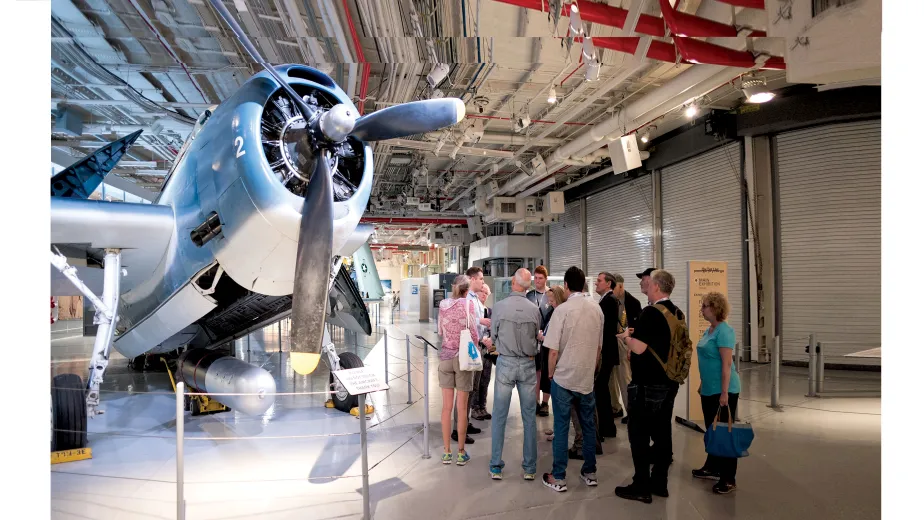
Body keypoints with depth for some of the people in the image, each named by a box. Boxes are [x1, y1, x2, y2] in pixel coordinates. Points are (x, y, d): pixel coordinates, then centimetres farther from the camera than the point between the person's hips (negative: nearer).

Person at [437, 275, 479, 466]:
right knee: (462, 408, 5)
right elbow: (473, 333, -9)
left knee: (447, 406, 8)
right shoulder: (468, 304, -9)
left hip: (445, 357, 3)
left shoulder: (443, 305, 2)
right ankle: (461, 453, 12)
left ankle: (446, 452, 14)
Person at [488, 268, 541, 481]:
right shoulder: (534, 309, -7)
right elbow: (536, 338, 3)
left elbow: (493, 335, 0)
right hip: (528, 364, 1)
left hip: (506, 362, -1)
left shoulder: (500, 306, -11)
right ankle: (529, 468, 17)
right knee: (529, 417, 10)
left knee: (499, 416, 8)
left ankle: (496, 467, 14)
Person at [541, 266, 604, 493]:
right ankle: (590, 472, 26)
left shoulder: (563, 310, -15)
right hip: (587, 378, 4)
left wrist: (550, 374, 2)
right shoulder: (596, 308, 0)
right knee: (588, 425, 16)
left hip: (564, 377, -4)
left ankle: (558, 478, 12)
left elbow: (553, 350, -14)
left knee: (561, 427, 4)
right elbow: (599, 346, 8)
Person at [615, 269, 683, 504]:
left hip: (646, 383, -8)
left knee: (639, 434, 2)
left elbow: (639, 348, -24)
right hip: (669, 381, 8)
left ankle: (642, 487, 8)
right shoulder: (678, 314, 8)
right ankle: (660, 482, 23)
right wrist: (635, 338, 18)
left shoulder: (650, 312, -19)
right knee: (662, 432, 14)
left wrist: (626, 336, -4)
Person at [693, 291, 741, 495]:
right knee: (712, 431, 17)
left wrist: (724, 393, -23)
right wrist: (703, 384, 20)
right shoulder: (709, 330, 10)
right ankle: (712, 468, 30)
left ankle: (728, 478, 10)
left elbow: (727, 364, -21)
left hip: (722, 390, -9)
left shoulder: (724, 331, -17)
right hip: (708, 390, 9)